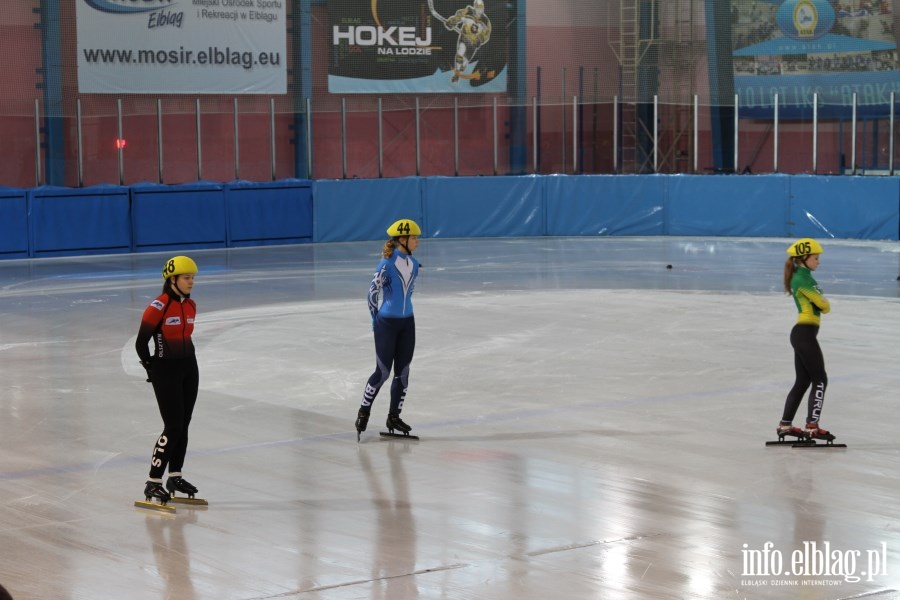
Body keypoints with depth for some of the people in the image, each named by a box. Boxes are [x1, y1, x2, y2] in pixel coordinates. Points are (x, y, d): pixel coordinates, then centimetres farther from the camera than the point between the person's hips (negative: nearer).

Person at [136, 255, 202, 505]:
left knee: (183, 425, 12)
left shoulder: (190, 306, 6)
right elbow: (141, 343, -12)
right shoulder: (158, 307, -17)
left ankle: (175, 476, 24)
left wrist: (186, 362, 14)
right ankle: (153, 483, -5)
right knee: (173, 426, -10)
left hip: (188, 369, 7)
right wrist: (152, 368, -2)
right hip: (165, 372, -7)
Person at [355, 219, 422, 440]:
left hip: (407, 323, 7)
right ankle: (363, 413, 14)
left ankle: (394, 417, 18)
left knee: (402, 371, 8)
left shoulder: (413, 264, 4)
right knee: (383, 372, -3)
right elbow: (373, 290, -12)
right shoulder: (388, 263, -18)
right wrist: (376, 319, -2)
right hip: (386, 323, -7)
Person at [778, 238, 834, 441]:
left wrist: (823, 303, -5)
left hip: (802, 333, 10)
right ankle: (812, 427, -11)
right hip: (805, 333, -10)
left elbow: (822, 304, 14)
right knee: (820, 380, -8)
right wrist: (825, 303, 5)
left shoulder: (804, 277, 17)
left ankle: (785, 425, 18)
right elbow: (823, 305, -15)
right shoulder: (802, 279, -15)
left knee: (802, 381, 14)